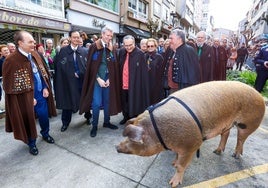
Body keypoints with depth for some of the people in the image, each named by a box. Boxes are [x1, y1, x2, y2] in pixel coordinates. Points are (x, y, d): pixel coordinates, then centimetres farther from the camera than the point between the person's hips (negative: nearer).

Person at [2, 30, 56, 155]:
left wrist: (45, 88, 0)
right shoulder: (11, 60, -19)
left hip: (41, 94, 5)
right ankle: (32, 143, 37)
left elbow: (43, 73, 11)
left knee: (44, 117, 18)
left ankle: (45, 134, 46)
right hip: (26, 98, -5)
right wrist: (29, 98, -14)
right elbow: (9, 86, -15)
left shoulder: (35, 55, 1)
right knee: (29, 121, 13)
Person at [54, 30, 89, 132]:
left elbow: (87, 66, 5)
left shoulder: (83, 51, 5)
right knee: (68, 101, 7)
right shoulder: (63, 50, 0)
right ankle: (65, 122, 23)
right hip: (68, 80, -1)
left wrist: (79, 73, -6)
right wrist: (73, 74, -8)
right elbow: (60, 66, -3)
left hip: (82, 80, 1)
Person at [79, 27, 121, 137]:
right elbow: (91, 65, -7)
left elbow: (114, 65, 7)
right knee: (97, 103, -5)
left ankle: (106, 122, 26)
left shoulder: (111, 48, 9)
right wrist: (98, 79, -12)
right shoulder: (94, 47, -4)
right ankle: (94, 126, 10)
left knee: (107, 101, 11)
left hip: (108, 79, 5)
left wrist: (109, 79, -4)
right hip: (97, 79, -4)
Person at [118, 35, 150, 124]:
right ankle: (126, 116, 41)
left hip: (135, 84, -5)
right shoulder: (121, 51, 3)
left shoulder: (140, 54, -14)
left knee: (134, 104, 7)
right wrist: (120, 81, 10)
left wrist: (142, 86, -16)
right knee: (125, 103, 20)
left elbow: (144, 72, -14)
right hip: (123, 84, 6)